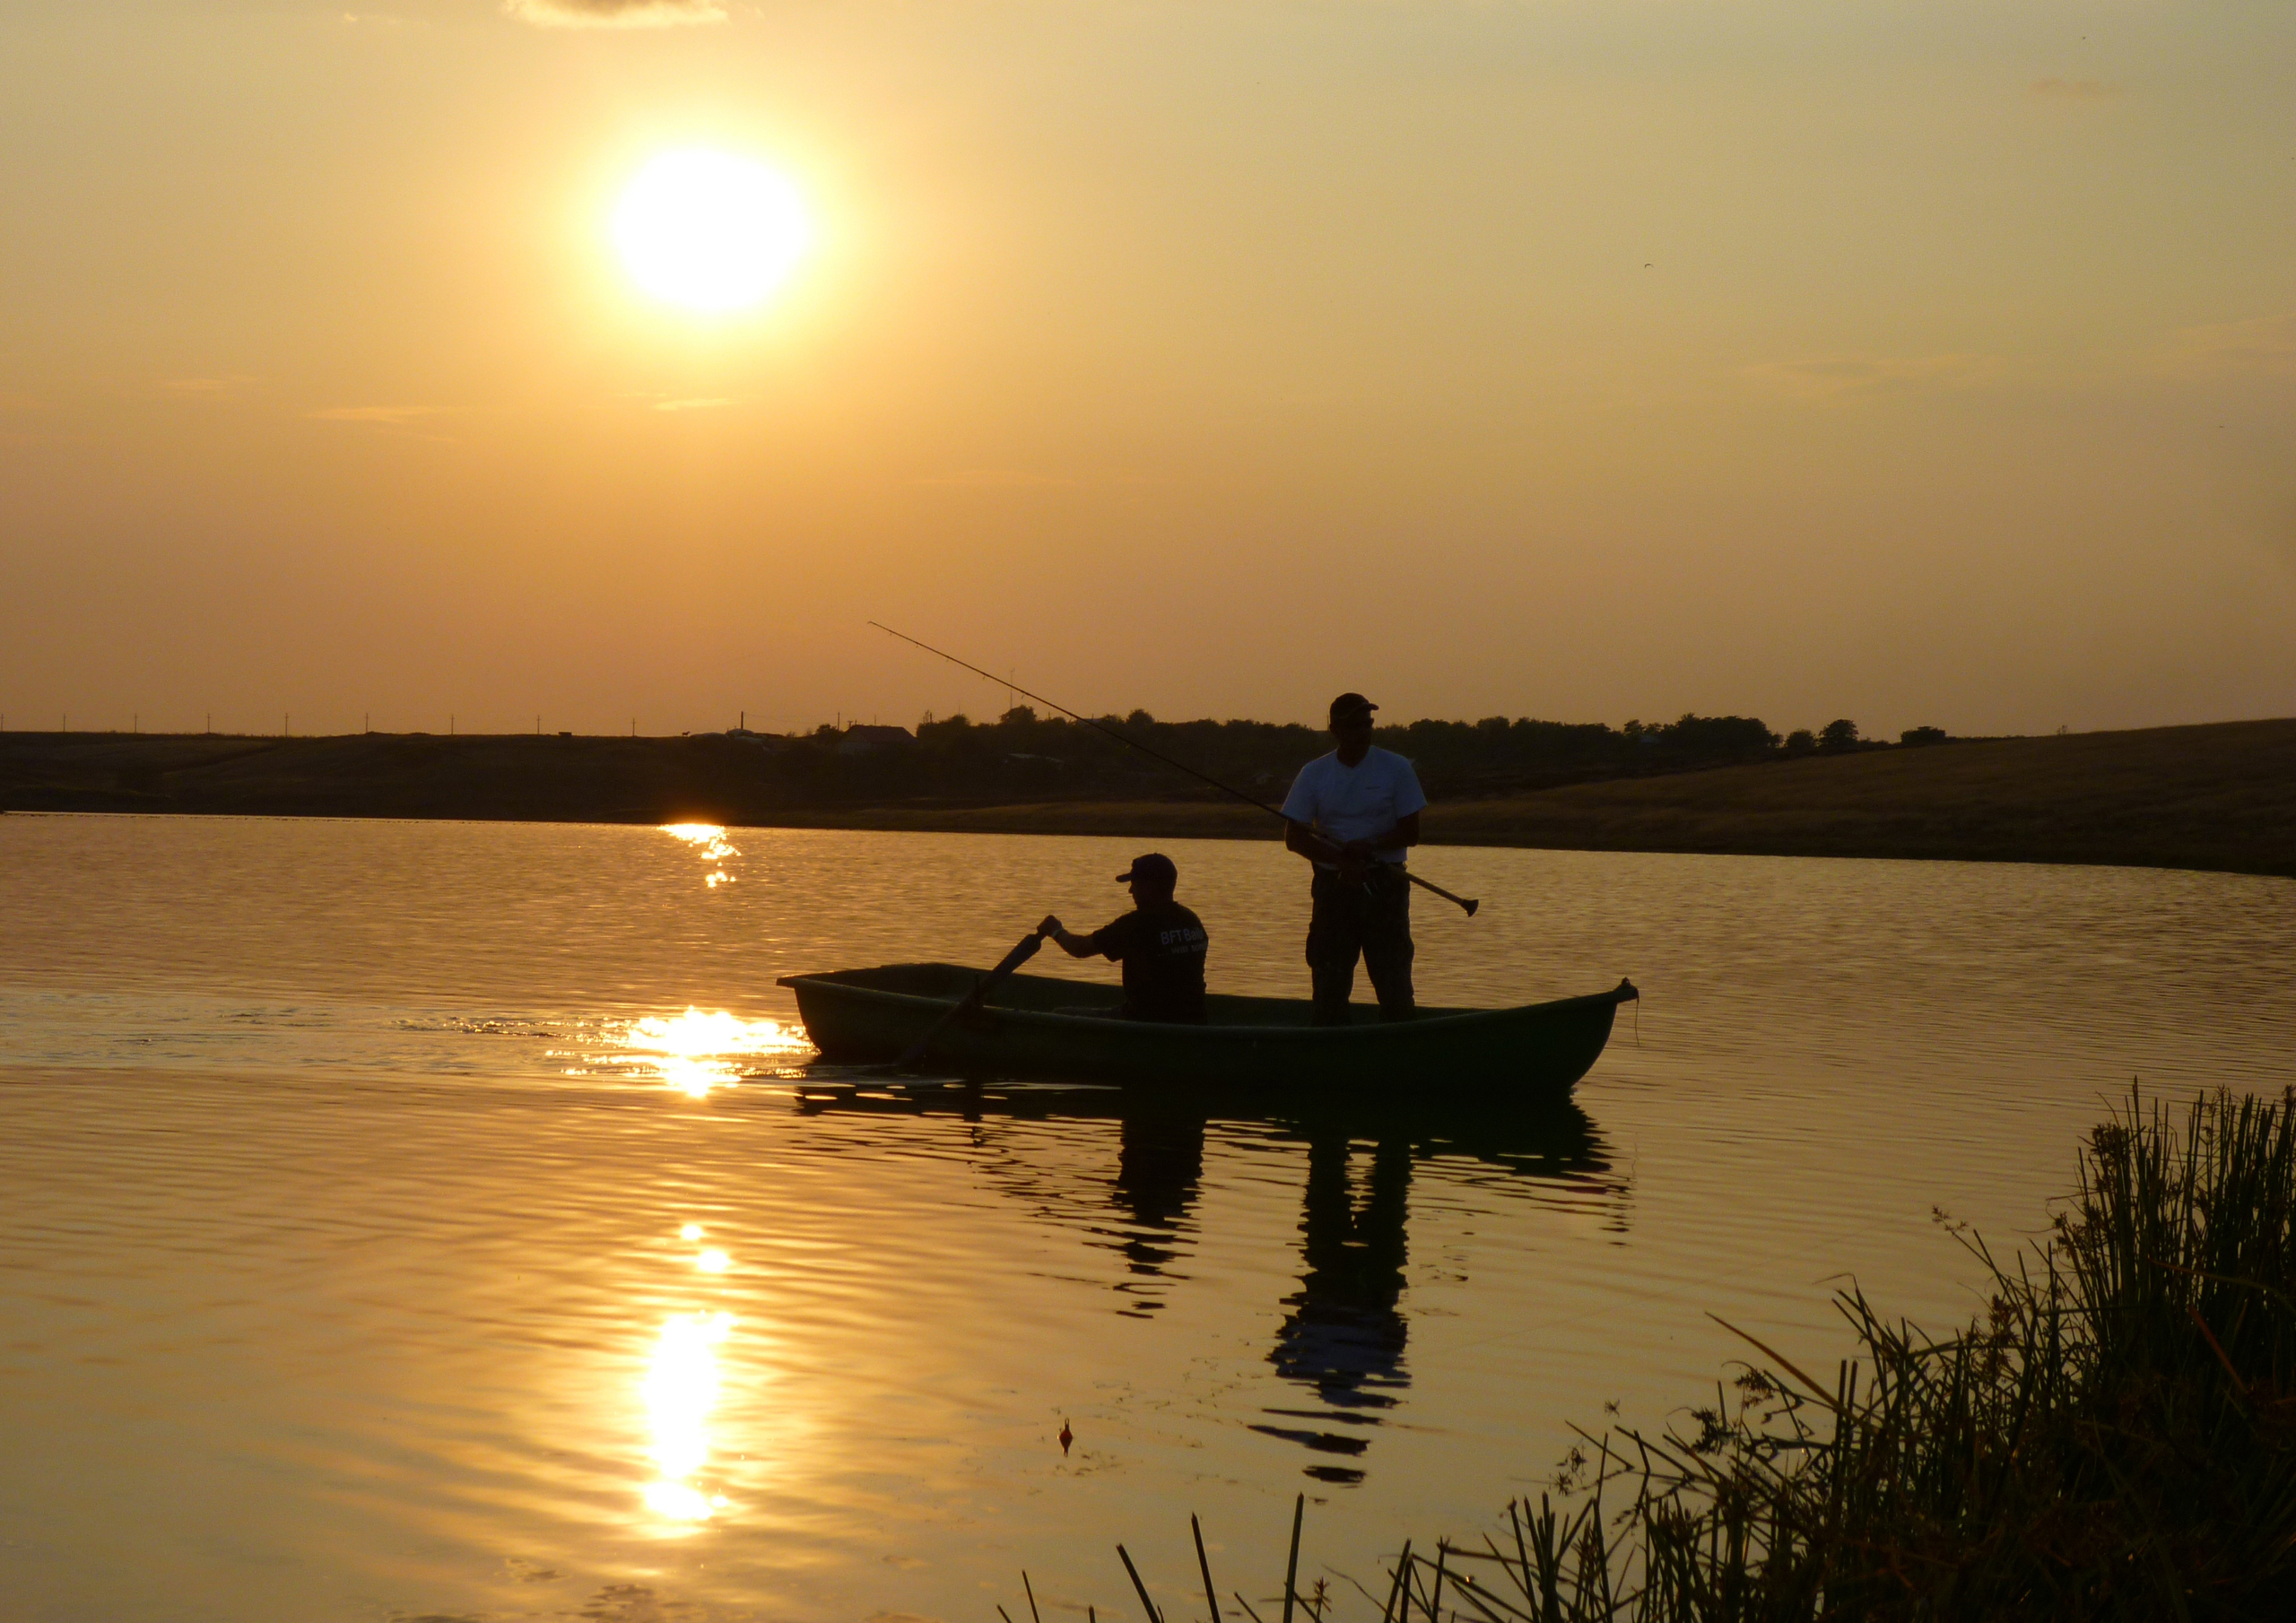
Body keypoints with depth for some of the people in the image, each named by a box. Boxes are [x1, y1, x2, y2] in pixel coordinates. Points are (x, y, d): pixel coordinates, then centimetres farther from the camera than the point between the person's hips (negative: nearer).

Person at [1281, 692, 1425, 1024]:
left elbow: (1410, 833, 0)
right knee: (1329, 984, 2)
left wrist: (1370, 846, -17)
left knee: (1394, 983, -5)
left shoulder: (1396, 769, 2)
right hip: (1332, 884, 1)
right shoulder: (1314, 774, 5)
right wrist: (1341, 859, -15)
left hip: (1385, 885, -1)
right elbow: (1294, 836, -1)